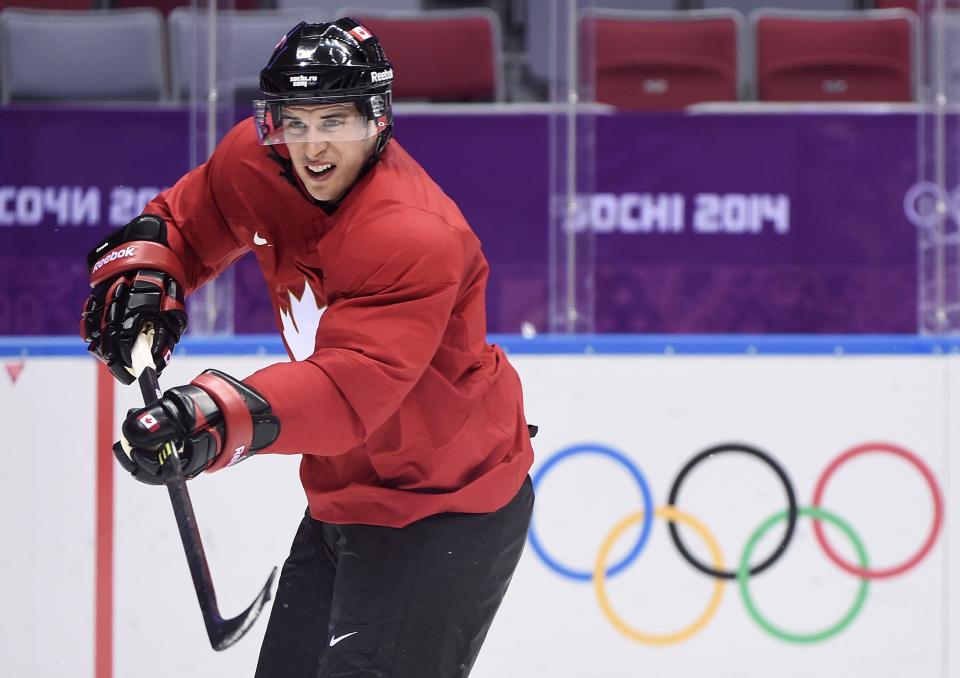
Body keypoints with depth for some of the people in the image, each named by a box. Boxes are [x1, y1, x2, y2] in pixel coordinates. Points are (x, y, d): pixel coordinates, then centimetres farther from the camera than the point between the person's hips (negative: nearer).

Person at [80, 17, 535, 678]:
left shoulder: (416, 237, -30)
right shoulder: (256, 163, -6)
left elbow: (355, 387, -42)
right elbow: (186, 220, 16)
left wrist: (223, 418, -55)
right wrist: (140, 269, -6)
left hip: (450, 510, -8)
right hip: (346, 495, 8)